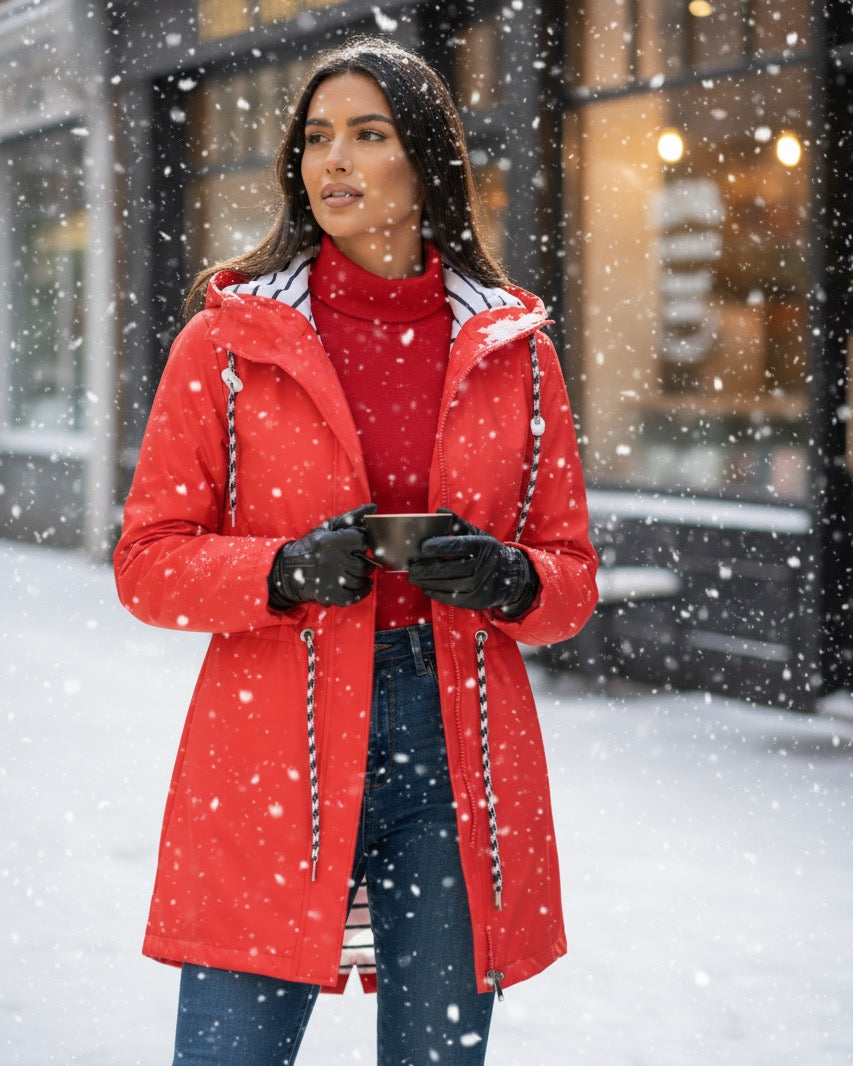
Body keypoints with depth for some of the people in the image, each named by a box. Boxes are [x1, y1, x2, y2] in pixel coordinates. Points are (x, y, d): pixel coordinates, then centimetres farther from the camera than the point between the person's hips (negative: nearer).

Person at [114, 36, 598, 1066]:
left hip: (458, 756, 2)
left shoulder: (512, 348, 8)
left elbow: (573, 577, 12)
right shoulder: (229, 340, 3)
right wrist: (286, 571, -16)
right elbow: (146, 565, 2)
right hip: (269, 766, -2)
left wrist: (505, 578, -11)